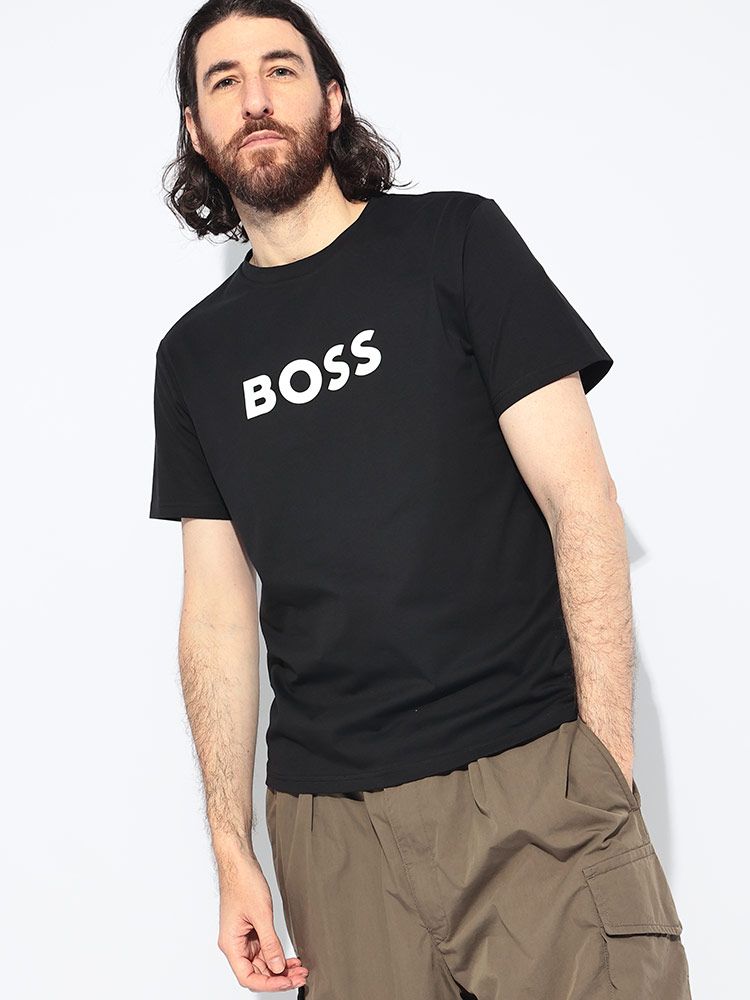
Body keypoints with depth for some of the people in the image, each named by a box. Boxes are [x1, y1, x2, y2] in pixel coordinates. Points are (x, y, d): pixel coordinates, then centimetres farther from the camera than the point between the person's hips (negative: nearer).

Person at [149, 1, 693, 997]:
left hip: (533, 783, -2)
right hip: (329, 820, 3)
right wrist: (232, 849, 5)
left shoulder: (455, 240, 2)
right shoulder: (193, 354, 11)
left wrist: (608, 769, -10)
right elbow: (219, 610, 11)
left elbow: (580, 501, -4)